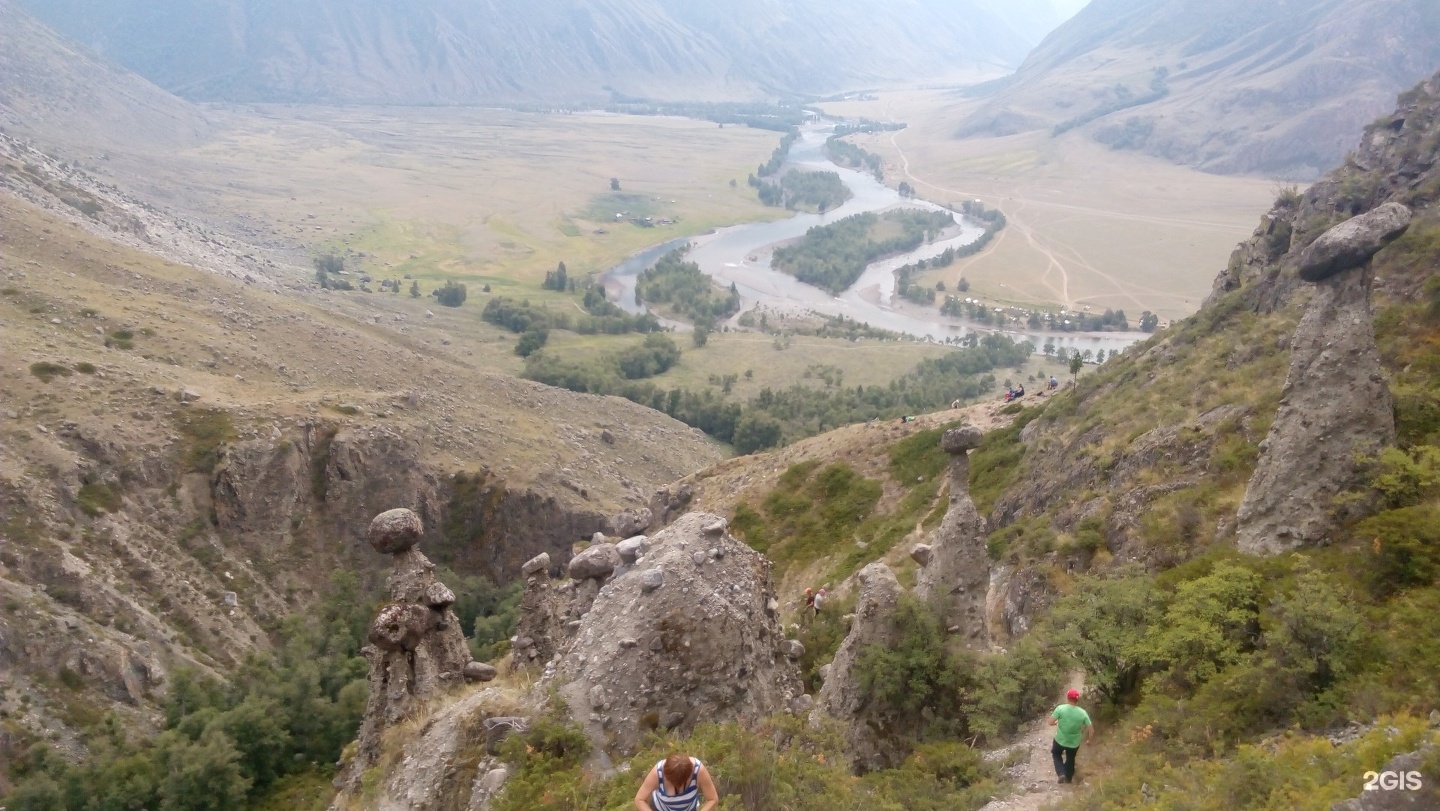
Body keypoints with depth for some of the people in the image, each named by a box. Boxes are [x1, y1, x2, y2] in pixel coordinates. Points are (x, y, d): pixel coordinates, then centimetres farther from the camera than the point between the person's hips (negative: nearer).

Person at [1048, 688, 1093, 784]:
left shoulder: (1060, 708, -19)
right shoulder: (1082, 713, -14)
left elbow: (1051, 722, -18)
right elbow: (1091, 730, -12)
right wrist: (1089, 738, 9)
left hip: (1060, 740, -2)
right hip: (1074, 743, 2)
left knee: (1056, 754, 27)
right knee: (1070, 760, 27)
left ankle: (1061, 774, 10)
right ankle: (1068, 779, 43)